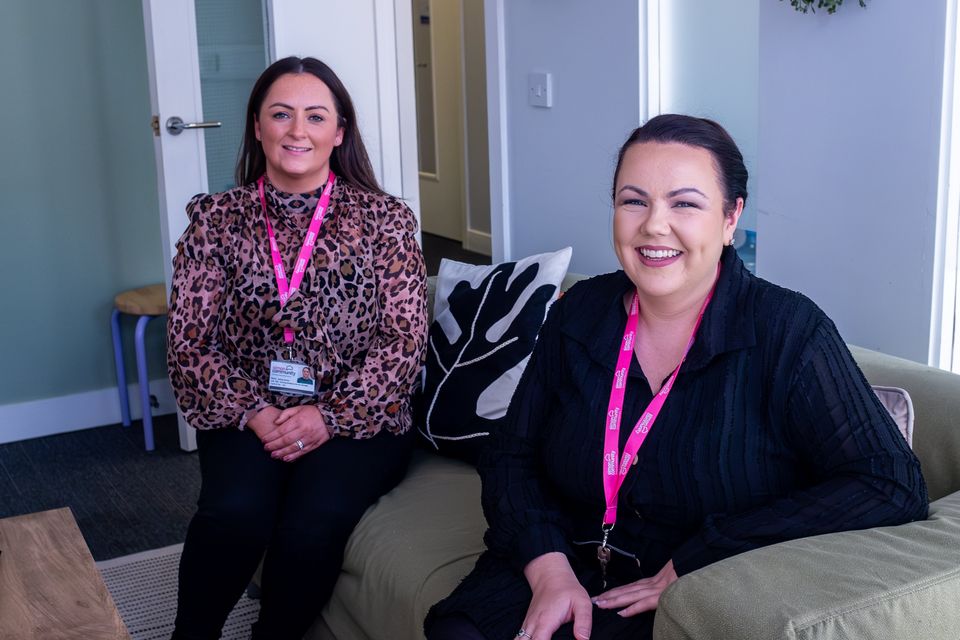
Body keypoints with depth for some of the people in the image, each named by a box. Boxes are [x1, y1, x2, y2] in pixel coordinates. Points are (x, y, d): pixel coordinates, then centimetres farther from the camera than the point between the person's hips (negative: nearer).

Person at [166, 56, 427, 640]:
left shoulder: (385, 219, 3)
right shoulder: (217, 219, 6)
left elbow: (404, 339, -3)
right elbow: (190, 339, 2)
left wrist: (332, 415, -14)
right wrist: (252, 411, -12)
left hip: (357, 420, 0)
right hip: (247, 417, 1)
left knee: (316, 519, -29)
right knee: (236, 510, -30)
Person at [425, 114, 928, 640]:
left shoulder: (787, 331, -11)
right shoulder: (579, 314, 3)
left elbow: (893, 486, -17)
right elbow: (511, 455, 7)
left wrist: (696, 563, -19)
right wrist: (548, 568, -13)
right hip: (567, 570, 3)